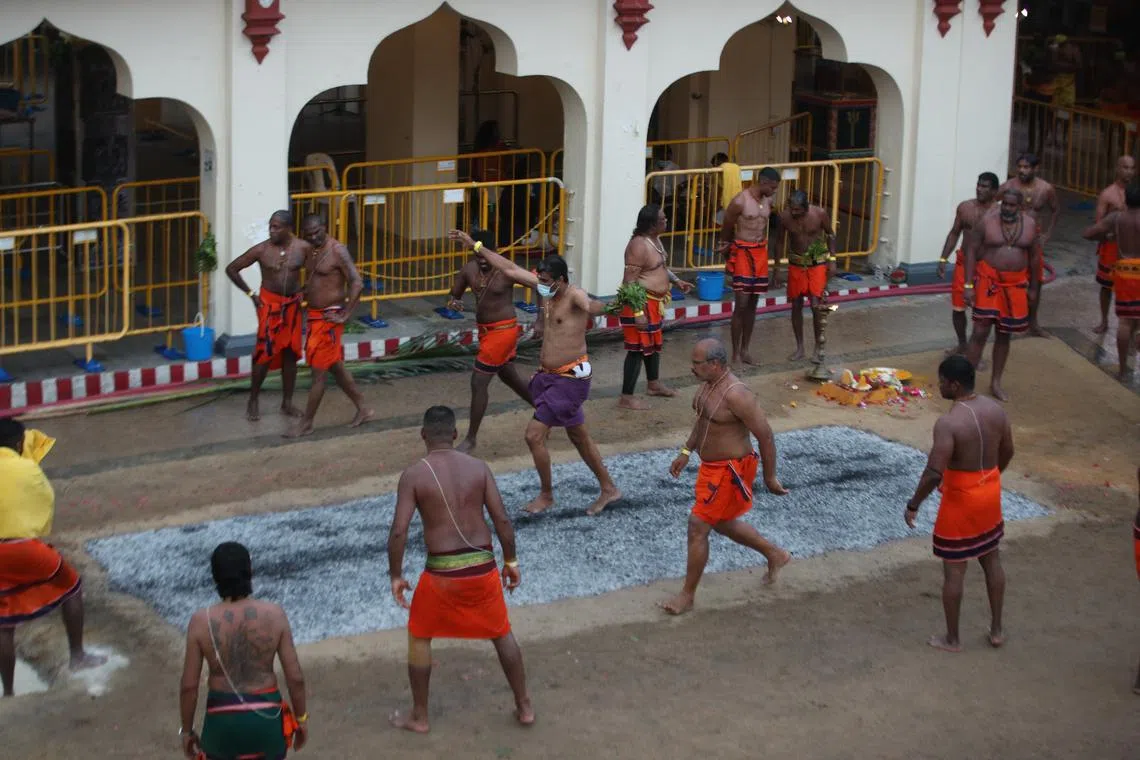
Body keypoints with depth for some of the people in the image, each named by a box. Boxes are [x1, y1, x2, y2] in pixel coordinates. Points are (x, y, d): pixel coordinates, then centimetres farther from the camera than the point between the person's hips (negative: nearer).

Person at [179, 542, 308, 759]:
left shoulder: (201, 621, -13)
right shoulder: (274, 615, -11)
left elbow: (189, 685, -8)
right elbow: (295, 677, -7)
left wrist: (187, 730, 6)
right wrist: (301, 718, 8)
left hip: (223, 719, -1)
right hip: (267, 717, 1)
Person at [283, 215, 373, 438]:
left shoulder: (337, 250, -17)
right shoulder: (311, 250, 8)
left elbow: (357, 283, -22)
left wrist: (345, 315, -22)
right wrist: (306, 291, 10)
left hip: (329, 317, -9)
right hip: (314, 315, 9)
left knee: (319, 371, -2)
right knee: (335, 367, 16)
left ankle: (306, 423, 5)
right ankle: (363, 409, 28)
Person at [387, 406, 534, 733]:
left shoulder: (413, 475, -7)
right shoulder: (478, 467, 0)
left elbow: (399, 532, -12)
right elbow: (502, 519, -3)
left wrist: (396, 576, 0)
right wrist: (511, 562, 9)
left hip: (441, 571, -2)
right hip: (482, 567, 3)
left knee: (419, 637, 20)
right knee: (502, 633, 23)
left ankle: (419, 717, 26)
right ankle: (524, 707, 29)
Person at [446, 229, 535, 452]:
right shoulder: (469, 269, -1)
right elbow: (454, 294, 10)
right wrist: (453, 302, -15)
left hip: (503, 331, -8)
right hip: (485, 331, 8)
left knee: (479, 383, -6)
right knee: (510, 377, 23)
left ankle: (471, 438, 6)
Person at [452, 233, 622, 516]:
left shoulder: (574, 295, -21)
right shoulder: (545, 287, 1)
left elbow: (590, 306, -45)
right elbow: (510, 269, 8)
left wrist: (599, 307, -69)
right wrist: (475, 246, 9)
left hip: (570, 378, -9)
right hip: (548, 375, 9)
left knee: (535, 435, -7)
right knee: (578, 437, 18)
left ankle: (546, 495, 11)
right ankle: (609, 489, 31)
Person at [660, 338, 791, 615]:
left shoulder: (735, 394, -28)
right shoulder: (710, 382, 0)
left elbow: (766, 436, -22)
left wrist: (770, 478, -14)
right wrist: (686, 452, 16)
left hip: (728, 471, -10)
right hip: (711, 465, 10)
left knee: (698, 527, -5)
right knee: (722, 523, 24)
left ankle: (687, 596, 7)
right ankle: (775, 555, 41)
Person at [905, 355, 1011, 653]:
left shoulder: (948, 423, -27)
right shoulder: (995, 409, -4)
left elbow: (934, 473, -28)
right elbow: (1007, 452, 9)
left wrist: (913, 505, -15)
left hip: (960, 499, -7)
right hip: (990, 493, 7)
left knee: (954, 569, 8)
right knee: (991, 560, 21)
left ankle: (952, 639, 21)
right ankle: (996, 630, 32)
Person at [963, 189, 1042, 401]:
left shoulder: (1029, 224, 1)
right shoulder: (987, 221, -8)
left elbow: (1034, 256, 10)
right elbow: (971, 250, -6)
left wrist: (1033, 288, 13)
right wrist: (968, 285, -11)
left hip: (1015, 284, 3)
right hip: (988, 281, -3)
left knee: (1004, 335, 11)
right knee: (980, 332, -9)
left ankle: (995, 383, 22)